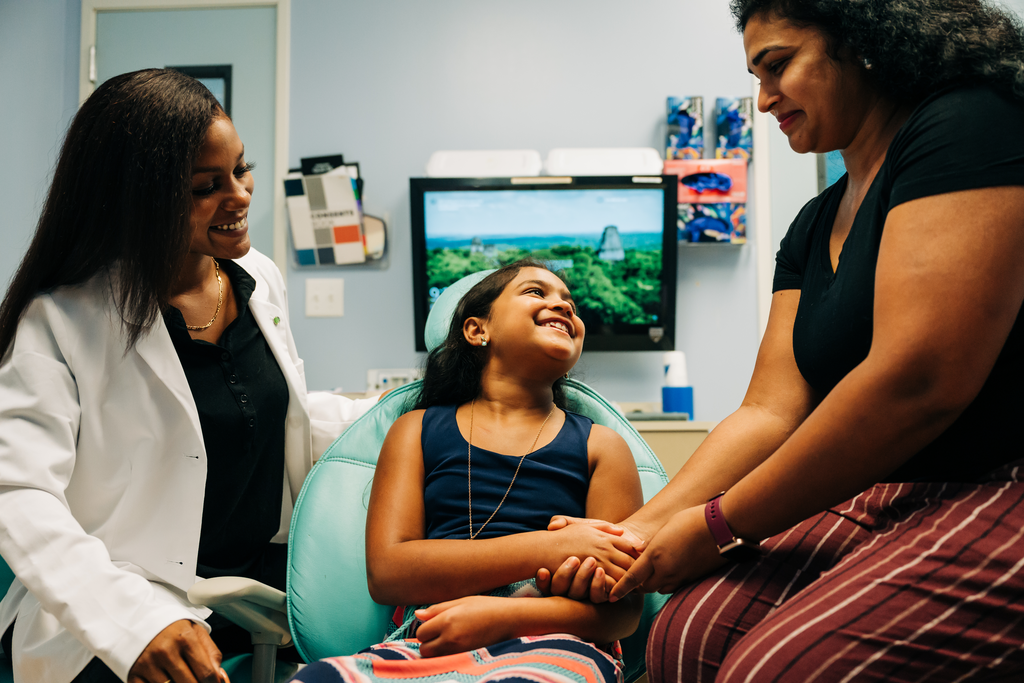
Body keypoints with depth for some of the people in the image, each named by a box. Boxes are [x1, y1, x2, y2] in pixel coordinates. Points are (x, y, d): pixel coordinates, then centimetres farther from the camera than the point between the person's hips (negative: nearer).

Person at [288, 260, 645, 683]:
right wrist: (548, 549, -8)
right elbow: (385, 573, 3)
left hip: (552, 643, -1)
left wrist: (504, 615, -13)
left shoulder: (600, 446, 18)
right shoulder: (417, 430, 19)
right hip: (427, 643, 2)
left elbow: (624, 608, 8)